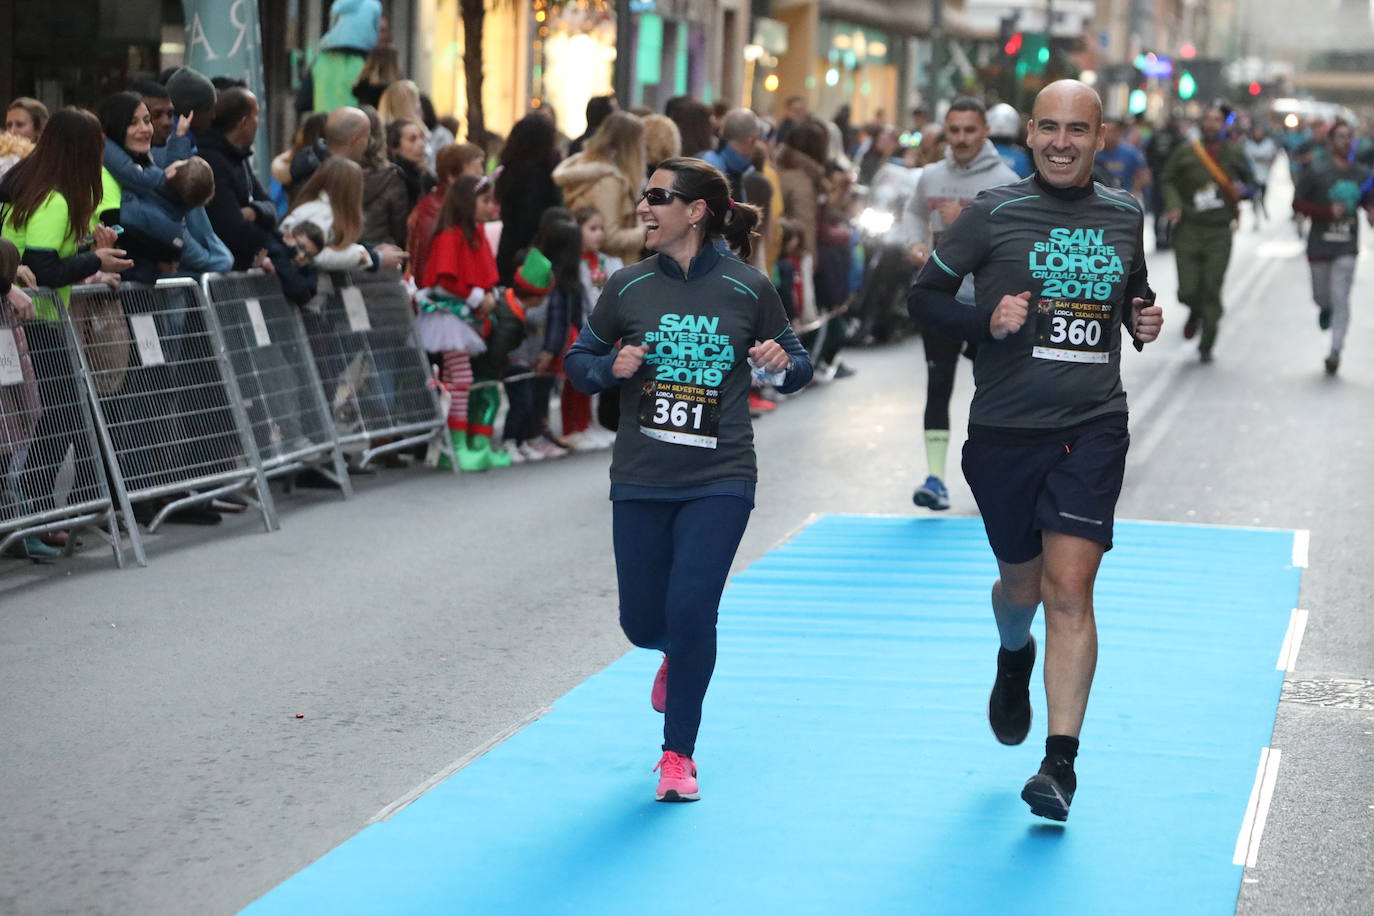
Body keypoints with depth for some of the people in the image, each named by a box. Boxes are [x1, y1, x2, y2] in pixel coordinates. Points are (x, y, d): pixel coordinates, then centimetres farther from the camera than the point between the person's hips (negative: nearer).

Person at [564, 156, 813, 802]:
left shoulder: (747, 289, -3)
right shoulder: (628, 287, 1)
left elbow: (796, 366, 7)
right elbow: (578, 360, 10)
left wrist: (782, 366, -15)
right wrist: (611, 368, -11)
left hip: (719, 482, -2)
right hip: (640, 481, 3)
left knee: (691, 608, -14)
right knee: (643, 621, 6)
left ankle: (678, 754, 4)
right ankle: (677, 656, 46)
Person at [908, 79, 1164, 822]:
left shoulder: (1124, 217, 8)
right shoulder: (992, 214, -2)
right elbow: (925, 296, 1)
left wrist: (1144, 320, 3)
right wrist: (985, 321, -16)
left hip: (1092, 428, 0)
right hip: (1005, 430, 0)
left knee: (1070, 588, -12)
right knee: (1023, 582, 15)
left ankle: (1060, 762, -8)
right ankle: (1014, 658, 52)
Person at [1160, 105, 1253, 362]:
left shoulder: (1233, 154, 3)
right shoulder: (1185, 152, -1)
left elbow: (1249, 179, 18)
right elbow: (1168, 180, 7)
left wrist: (1241, 189, -4)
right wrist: (1173, 205, -10)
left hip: (1219, 233, 0)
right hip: (1188, 229, 0)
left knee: (1212, 291, -3)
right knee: (1188, 291, -4)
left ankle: (1206, 346, 12)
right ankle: (1195, 312, 34)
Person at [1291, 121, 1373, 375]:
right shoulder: (1316, 173, -7)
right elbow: (1297, 203, -7)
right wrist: (1328, 211, -18)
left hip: (1347, 247, 1)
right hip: (1320, 245, -1)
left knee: (1341, 299, -8)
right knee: (1322, 296, 14)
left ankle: (1335, 351, -6)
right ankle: (1325, 309, 52)